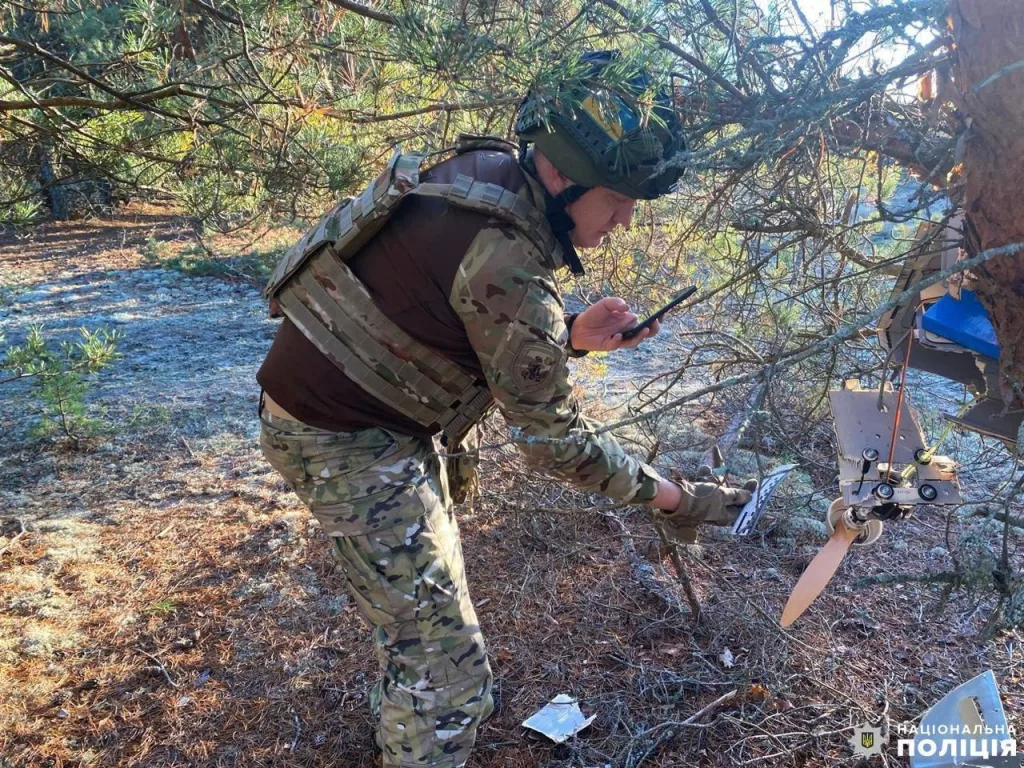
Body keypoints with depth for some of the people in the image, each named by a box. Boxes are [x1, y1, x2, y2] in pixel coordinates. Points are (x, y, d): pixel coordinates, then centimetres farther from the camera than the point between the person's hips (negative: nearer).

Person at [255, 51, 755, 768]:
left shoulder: (486, 169, -1)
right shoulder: (508, 264, -29)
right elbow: (554, 434, -18)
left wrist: (574, 333, -3)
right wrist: (674, 496, -7)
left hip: (372, 408, 10)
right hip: (346, 441, -10)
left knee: (421, 599, 28)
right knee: (448, 674, -4)